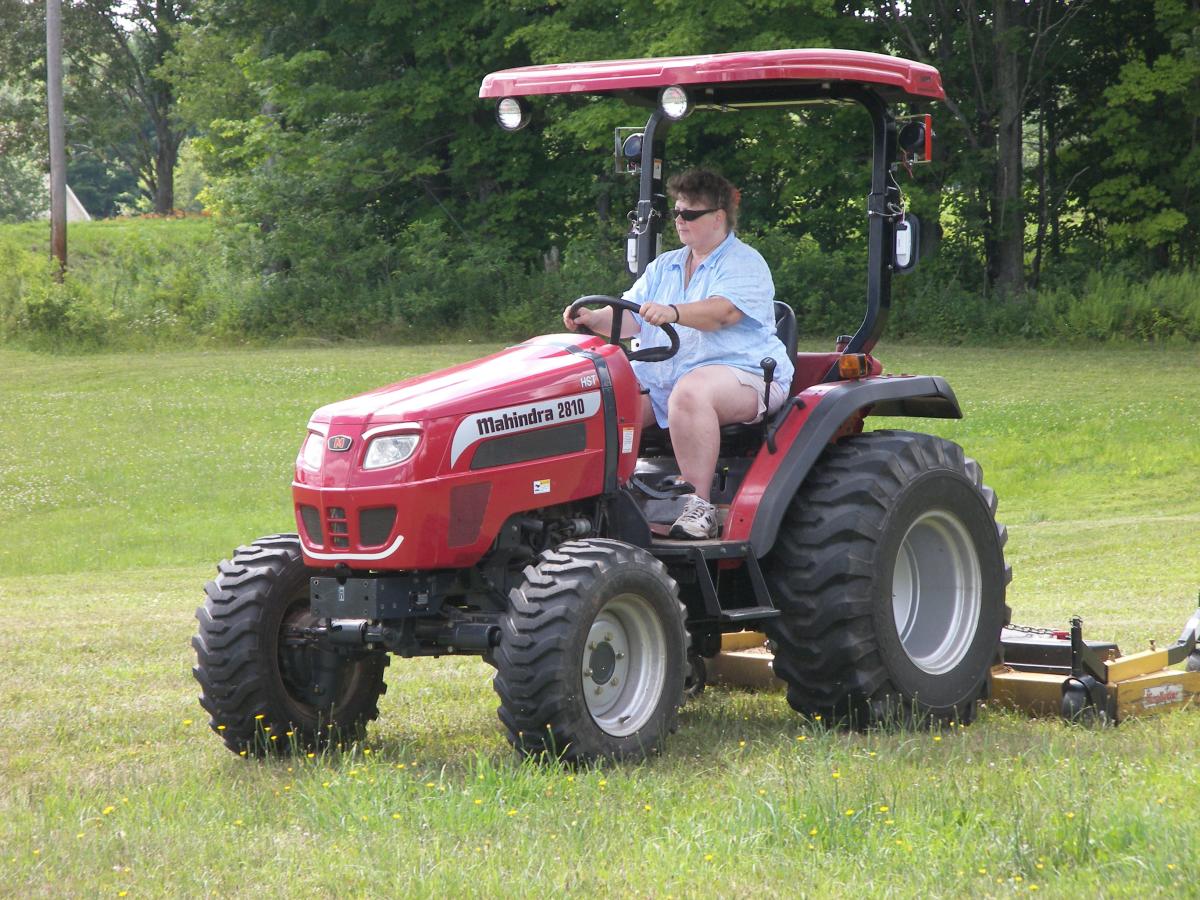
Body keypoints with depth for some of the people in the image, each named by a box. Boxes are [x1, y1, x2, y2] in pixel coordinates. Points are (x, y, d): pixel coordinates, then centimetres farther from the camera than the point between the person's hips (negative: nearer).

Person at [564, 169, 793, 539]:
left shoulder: (745, 264, 1)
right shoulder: (663, 267, 23)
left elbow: (724, 311, -20)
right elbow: (630, 317, 12)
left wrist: (672, 312, -38)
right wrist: (595, 319, -11)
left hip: (742, 373, -7)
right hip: (660, 378, 7)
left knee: (690, 392, -40)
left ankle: (699, 505, -39)